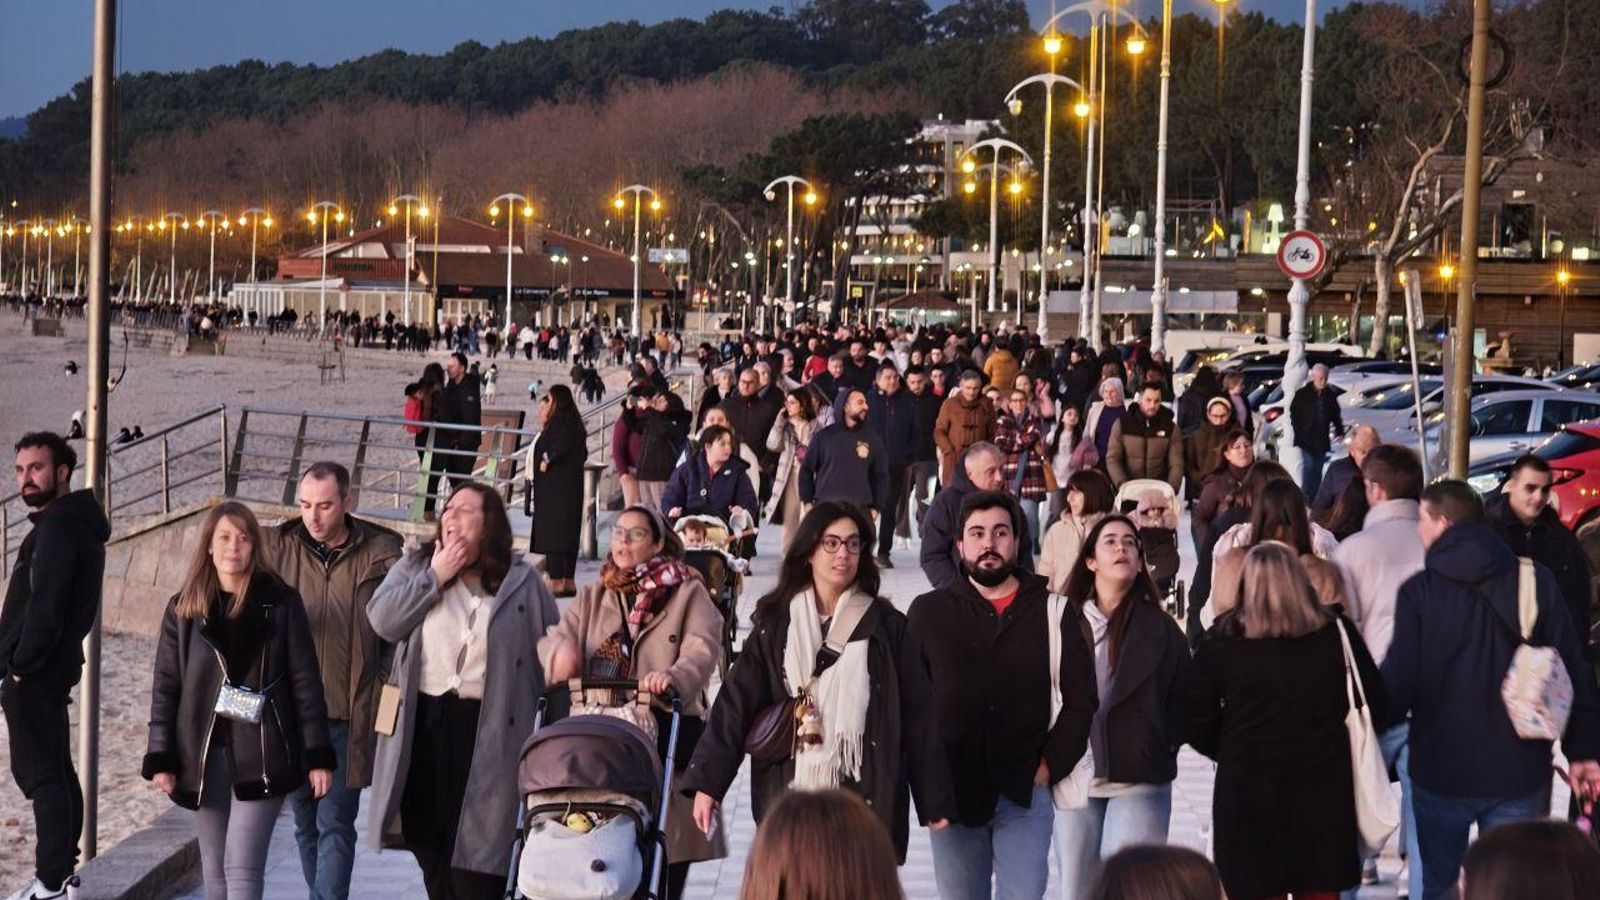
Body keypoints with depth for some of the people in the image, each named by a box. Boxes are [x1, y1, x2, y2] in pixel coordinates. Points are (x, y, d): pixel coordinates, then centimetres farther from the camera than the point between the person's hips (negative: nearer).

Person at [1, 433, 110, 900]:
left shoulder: (58, 528, -17)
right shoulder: (77, 523, 15)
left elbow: (45, 607, -24)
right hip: (50, 669, 10)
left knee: (42, 775, -8)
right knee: (56, 772, 16)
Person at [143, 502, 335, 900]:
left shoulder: (280, 603, 0)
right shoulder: (184, 608, 5)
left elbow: (305, 681, 0)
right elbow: (165, 686, 7)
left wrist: (317, 756, -3)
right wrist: (160, 759, 0)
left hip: (261, 753, -3)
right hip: (202, 755, 3)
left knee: (243, 867, -11)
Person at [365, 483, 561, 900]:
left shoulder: (523, 581, 5)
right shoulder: (414, 567, 10)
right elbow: (382, 619, -5)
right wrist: (436, 577, -8)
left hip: (487, 728, -3)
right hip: (422, 721, 3)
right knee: (427, 838, 10)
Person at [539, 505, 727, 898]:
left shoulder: (687, 594, 6)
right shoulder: (591, 597, 20)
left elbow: (702, 651, -10)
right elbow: (557, 634, 6)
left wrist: (675, 677, -33)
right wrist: (561, 648, -21)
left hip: (668, 736, -3)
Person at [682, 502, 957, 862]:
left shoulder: (886, 627, 4)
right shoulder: (777, 625, 7)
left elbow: (917, 716, 4)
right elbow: (735, 706, 2)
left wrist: (935, 802, 2)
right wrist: (706, 781, -6)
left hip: (864, 797, -1)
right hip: (789, 794, 1)